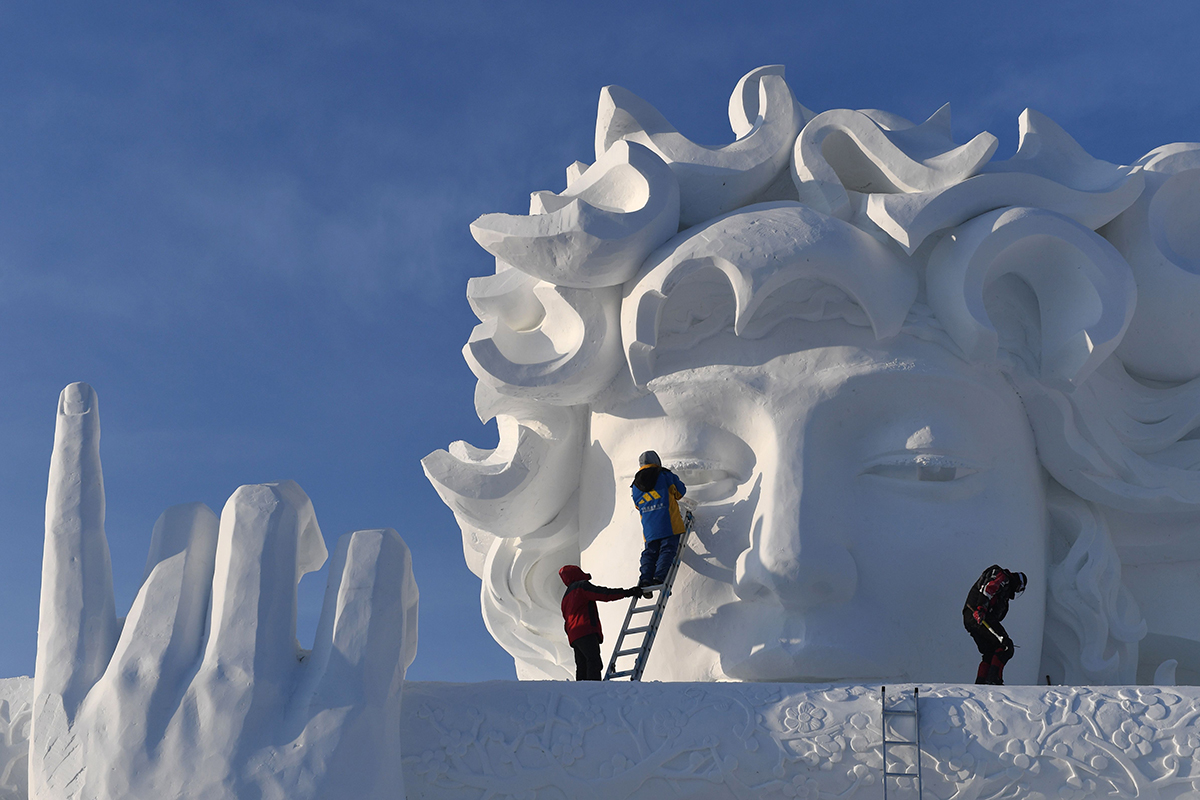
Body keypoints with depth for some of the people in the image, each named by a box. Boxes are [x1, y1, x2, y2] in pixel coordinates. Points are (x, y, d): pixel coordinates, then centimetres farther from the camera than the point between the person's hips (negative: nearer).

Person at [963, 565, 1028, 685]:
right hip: (981, 617, -10)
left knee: (990, 653, 14)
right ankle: (993, 679, -18)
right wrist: (981, 607, -31)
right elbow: (988, 589, -17)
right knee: (1007, 647, -10)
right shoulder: (1003, 578, 4)